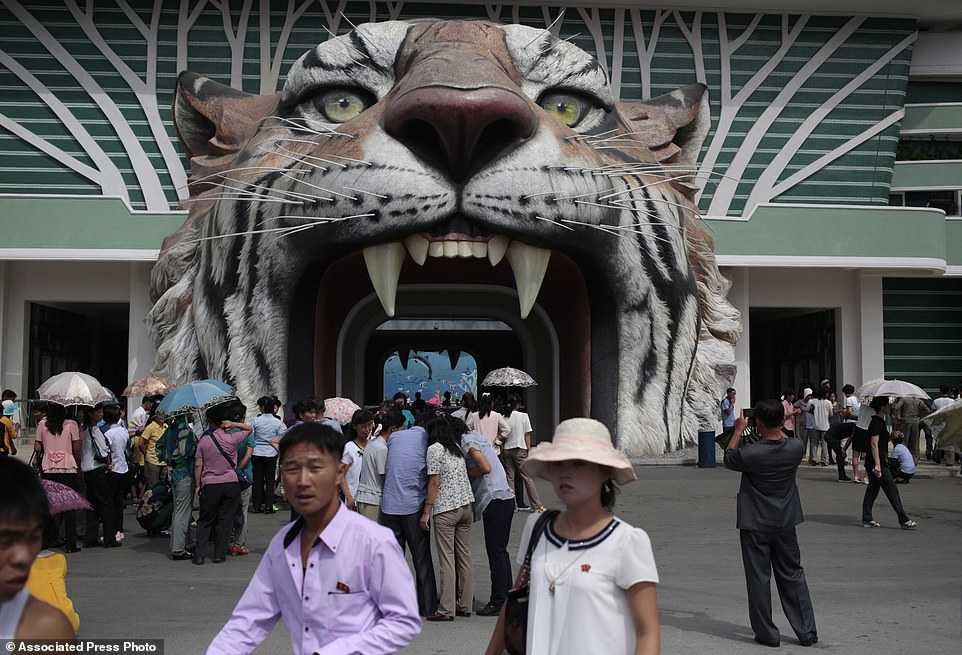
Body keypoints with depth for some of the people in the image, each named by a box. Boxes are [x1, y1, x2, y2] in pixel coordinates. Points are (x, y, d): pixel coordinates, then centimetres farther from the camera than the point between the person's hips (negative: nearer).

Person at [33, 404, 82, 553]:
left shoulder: (42, 424, 2)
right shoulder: (71, 424, -4)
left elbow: (37, 447, 3)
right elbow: (76, 449, -2)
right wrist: (78, 467, 9)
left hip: (48, 469, 2)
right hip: (69, 469, -2)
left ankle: (48, 539, 18)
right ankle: (70, 543, 1)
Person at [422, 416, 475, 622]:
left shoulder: (434, 449, -5)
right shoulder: (457, 447, 16)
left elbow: (434, 483, -9)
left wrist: (426, 512, -7)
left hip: (446, 508, -7)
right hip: (467, 504, 7)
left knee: (447, 559, -4)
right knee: (465, 557, 9)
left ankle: (447, 609, -3)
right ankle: (465, 605, 14)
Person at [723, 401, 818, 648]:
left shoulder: (750, 453, -23)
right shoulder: (796, 448, -12)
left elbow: (729, 459, 0)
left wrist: (739, 431, 9)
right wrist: (778, 427, 23)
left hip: (755, 525, -4)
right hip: (785, 523, 4)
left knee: (759, 579, 7)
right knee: (793, 576, 15)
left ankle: (767, 634, 14)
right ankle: (806, 631, 19)